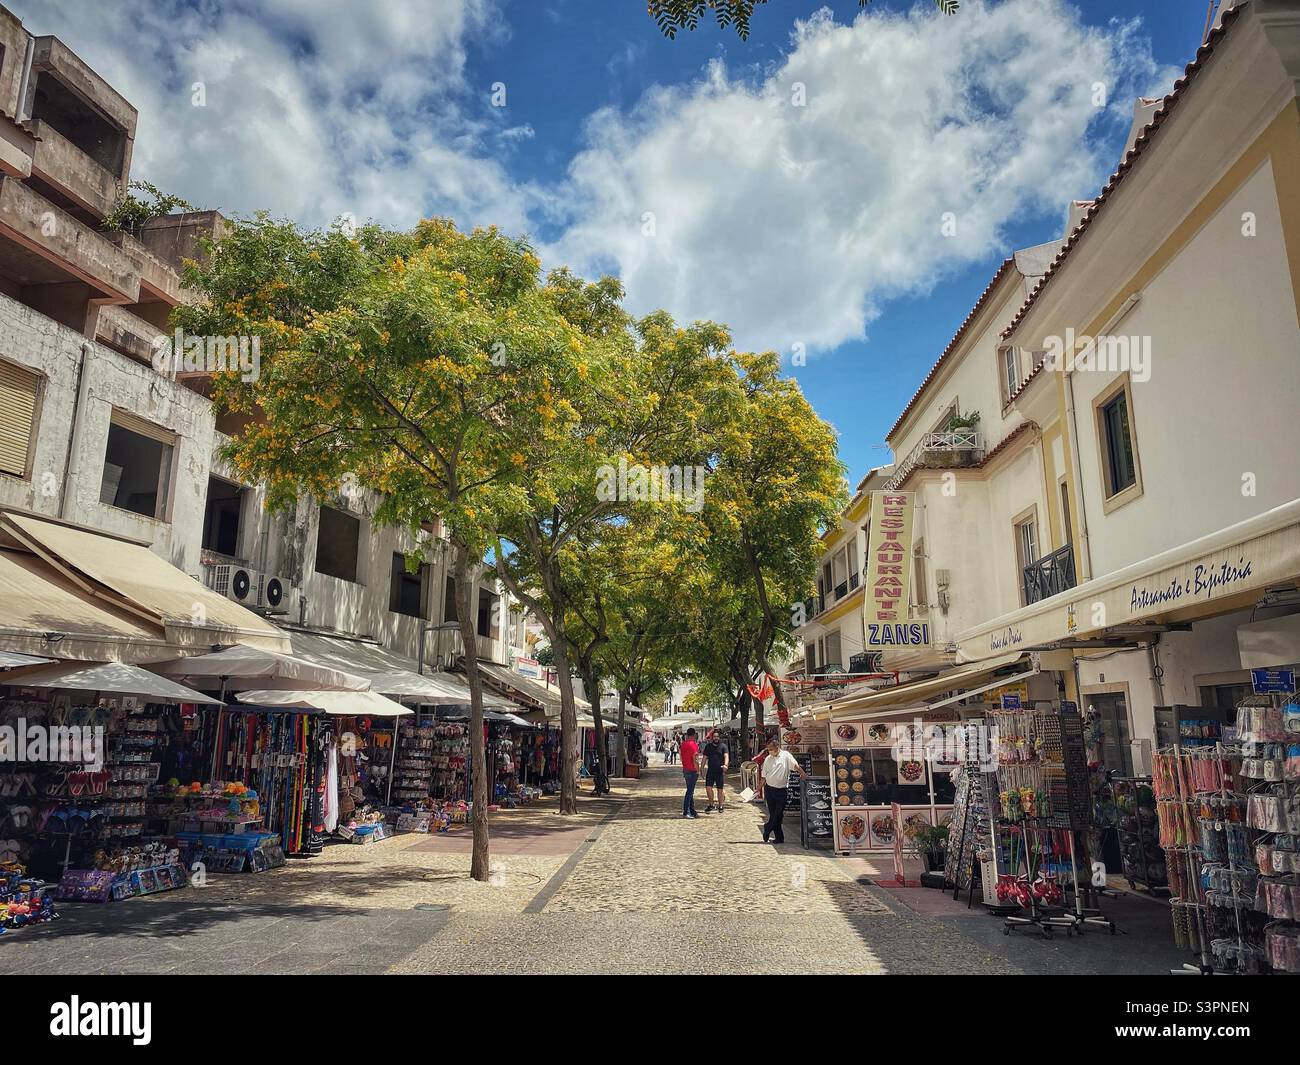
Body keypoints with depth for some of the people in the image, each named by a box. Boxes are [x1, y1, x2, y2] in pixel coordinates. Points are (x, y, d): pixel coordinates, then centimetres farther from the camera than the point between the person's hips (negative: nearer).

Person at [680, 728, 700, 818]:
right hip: (692, 771, -9)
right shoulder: (693, 744, -16)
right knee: (690, 791, -5)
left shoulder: (683, 743, 9)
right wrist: (698, 770, -12)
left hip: (685, 769, 9)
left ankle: (692, 811, 20)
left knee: (690, 791, 15)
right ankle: (686, 812, -5)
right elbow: (695, 759, -19)